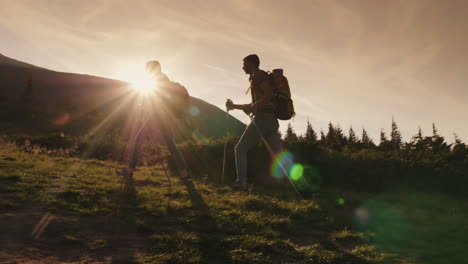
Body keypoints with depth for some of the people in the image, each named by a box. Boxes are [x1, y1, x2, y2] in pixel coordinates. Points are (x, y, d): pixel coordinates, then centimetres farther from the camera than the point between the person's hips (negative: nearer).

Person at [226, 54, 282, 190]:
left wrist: (252, 106, -10)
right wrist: (234, 106, 32)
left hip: (262, 119, -9)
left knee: (240, 149, 2)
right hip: (272, 121, 9)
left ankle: (241, 183, -4)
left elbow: (269, 94, -18)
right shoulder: (257, 79, 28)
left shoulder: (259, 74, -1)